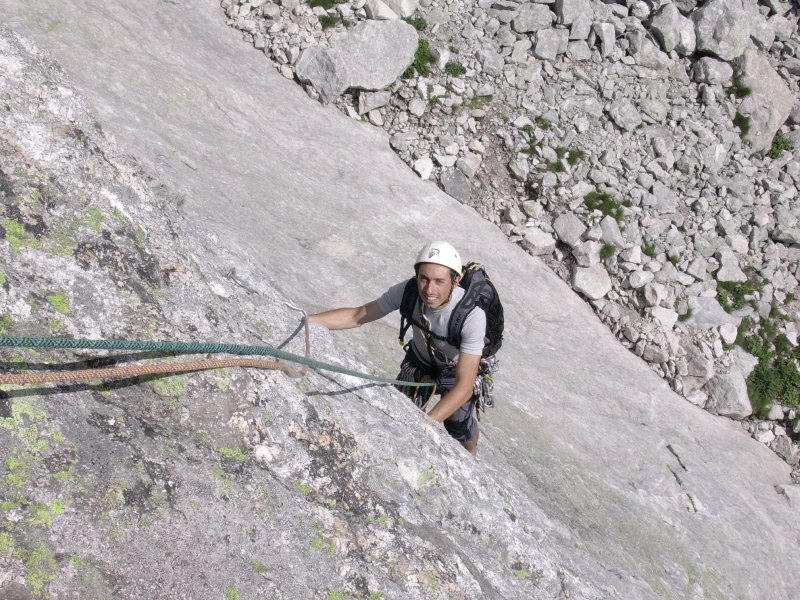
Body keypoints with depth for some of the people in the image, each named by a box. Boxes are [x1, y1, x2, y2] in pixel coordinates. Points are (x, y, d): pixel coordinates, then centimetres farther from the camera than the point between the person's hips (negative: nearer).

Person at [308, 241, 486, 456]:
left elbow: (464, 386, -41)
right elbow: (357, 316, -19)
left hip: (458, 368, -3)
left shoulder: (472, 315, -41)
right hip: (419, 359, 3)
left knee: (461, 432, 1)